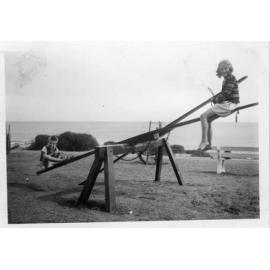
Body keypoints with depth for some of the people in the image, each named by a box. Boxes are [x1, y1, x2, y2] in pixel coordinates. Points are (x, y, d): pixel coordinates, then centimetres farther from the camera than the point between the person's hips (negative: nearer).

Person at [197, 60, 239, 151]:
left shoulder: (231, 79, -14)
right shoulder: (226, 79, 17)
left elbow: (225, 94, -20)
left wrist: (216, 99, -4)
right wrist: (215, 97, 8)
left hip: (228, 104, -10)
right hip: (225, 104, 10)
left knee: (203, 116, -15)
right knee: (208, 120, 11)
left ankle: (204, 141, -13)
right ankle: (209, 144, 13)